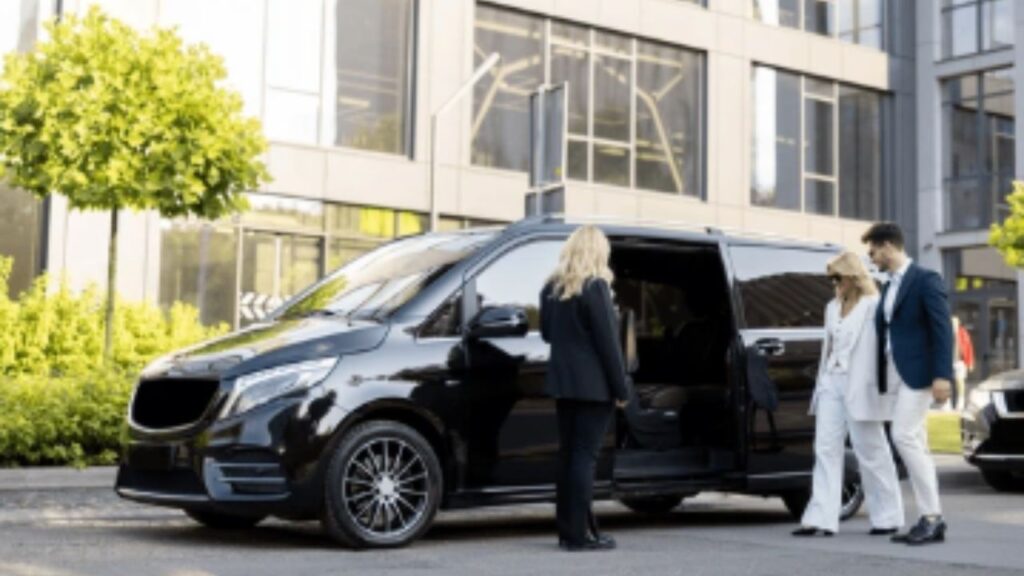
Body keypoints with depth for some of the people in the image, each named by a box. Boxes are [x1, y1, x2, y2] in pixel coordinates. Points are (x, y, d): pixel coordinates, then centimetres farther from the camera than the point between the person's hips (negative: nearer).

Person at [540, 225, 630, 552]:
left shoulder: (552, 288, 11)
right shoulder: (595, 287, -11)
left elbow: (546, 332, 20)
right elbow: (608, 342, -11)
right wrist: (621, 388, -7)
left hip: (562, 382, 7)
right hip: (593, 385, -7)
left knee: (568, 454, 11)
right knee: (585, 456, -5)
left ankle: (567, 528, 15)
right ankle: (579, 534, -4)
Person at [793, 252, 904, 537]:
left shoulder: (873, 306, -6)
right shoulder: (833, 307, 17)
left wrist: (878, 387, -18)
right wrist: (822, 382, 17)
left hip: (859, 387, -7)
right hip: (832, 385, 7)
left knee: (871, 452, 2)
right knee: (826, 449, -1)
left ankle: (887, 517, 15)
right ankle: (821, 518, -5)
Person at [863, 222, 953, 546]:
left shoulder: (925, 280, -7)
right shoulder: (889, 287, 19)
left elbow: (943, 329, -12)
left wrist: (942, 375, -20)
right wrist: (880, 376, 11)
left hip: (918, 372, -9)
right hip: (895, 373, 9)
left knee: (904, 437, -16)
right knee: (913, 444, 7)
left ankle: (932, 516, -10)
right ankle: (930, 520, 11)